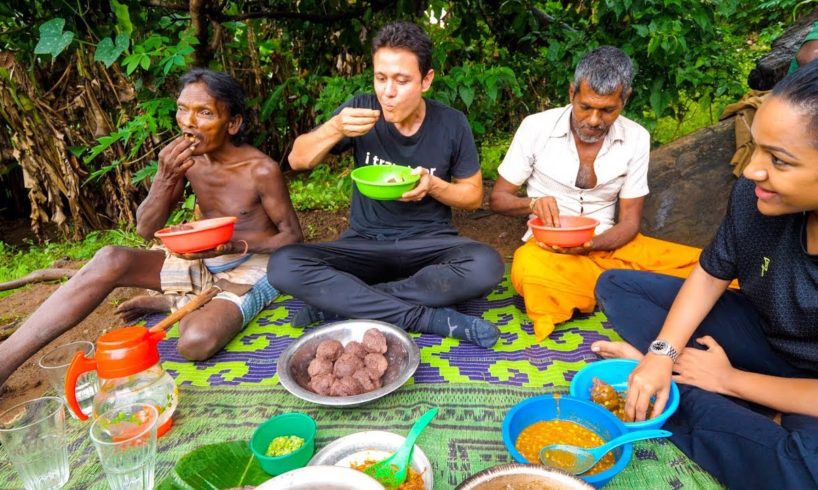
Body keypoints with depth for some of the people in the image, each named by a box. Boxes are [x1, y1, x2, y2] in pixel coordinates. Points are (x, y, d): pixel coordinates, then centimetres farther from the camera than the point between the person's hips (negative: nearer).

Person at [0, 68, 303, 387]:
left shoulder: (261, 170, -19)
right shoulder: (184, 155, -4)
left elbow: (292, 236, -10)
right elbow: (147, 230, -3)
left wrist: (235, 246, -27)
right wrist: (166, 177, -21)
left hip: (252, 270, -5)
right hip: (204, 264, 5)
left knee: (196, 342, -33)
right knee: (110, 260, -18)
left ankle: (174, 304, 2)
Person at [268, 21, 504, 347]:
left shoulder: (451, 124, -5)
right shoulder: (362, 108, -4)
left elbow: (474, 195, 3)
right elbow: (298, 161, -3)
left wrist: (434, 185, -18)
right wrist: (335, 128, -23)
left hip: (429, 243, 0)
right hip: (365, 244, 1)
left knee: (486, 266, -32)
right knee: (283, 265, -25)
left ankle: (341, 303, -21)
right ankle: (430, 318, -26)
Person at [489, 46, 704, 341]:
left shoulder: (636, 138, 0)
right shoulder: (536, 127, -6)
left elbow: (629, 222, 1)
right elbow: (498, 198, -1)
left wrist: (590, 245, -21)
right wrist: (533, 203, -24)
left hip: (607, 245, 1)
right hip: (548, 247, 0)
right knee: (528, 270, -38)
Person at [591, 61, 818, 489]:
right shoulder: (755, 195, -19)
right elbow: (710, 276, -6)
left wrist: (729, 379, -16)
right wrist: (661, 354, -17)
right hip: (762, 338, 5)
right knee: (616, 286, -1)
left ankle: (676, 396, -12)